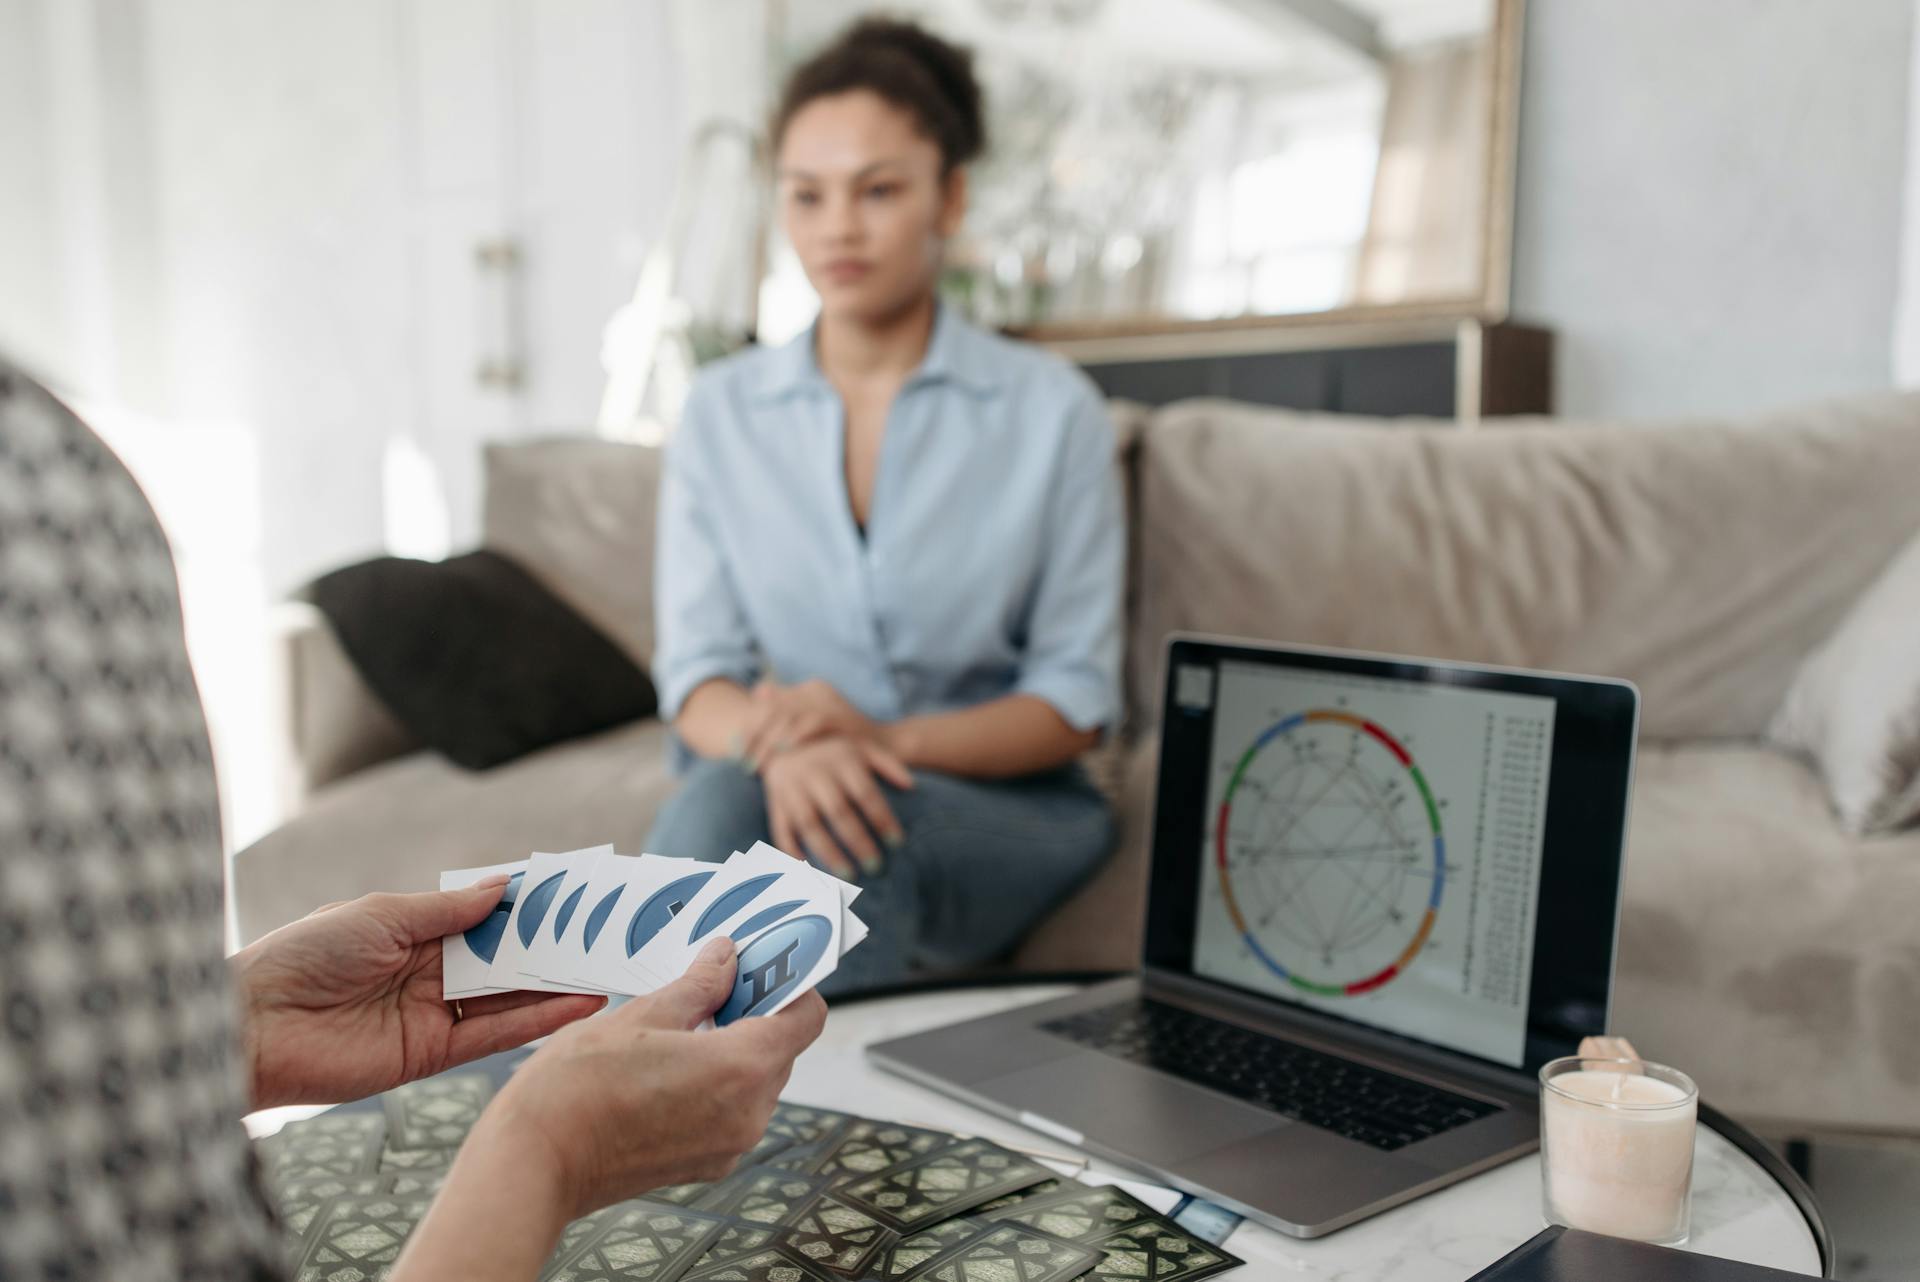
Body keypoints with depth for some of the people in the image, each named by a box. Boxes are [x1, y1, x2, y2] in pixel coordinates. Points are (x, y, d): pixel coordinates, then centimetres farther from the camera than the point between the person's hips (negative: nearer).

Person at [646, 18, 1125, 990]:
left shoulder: (1051, 409, -1)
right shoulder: (720, 412, 6)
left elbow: (1076, 700, -3)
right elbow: (694, 670, -1)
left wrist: (886, 739, -22)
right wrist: (776, 743, -26)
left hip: (1005, 808, -1)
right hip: (773, 792, 1)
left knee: (860, 821, -36)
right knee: (721, 799, -35)